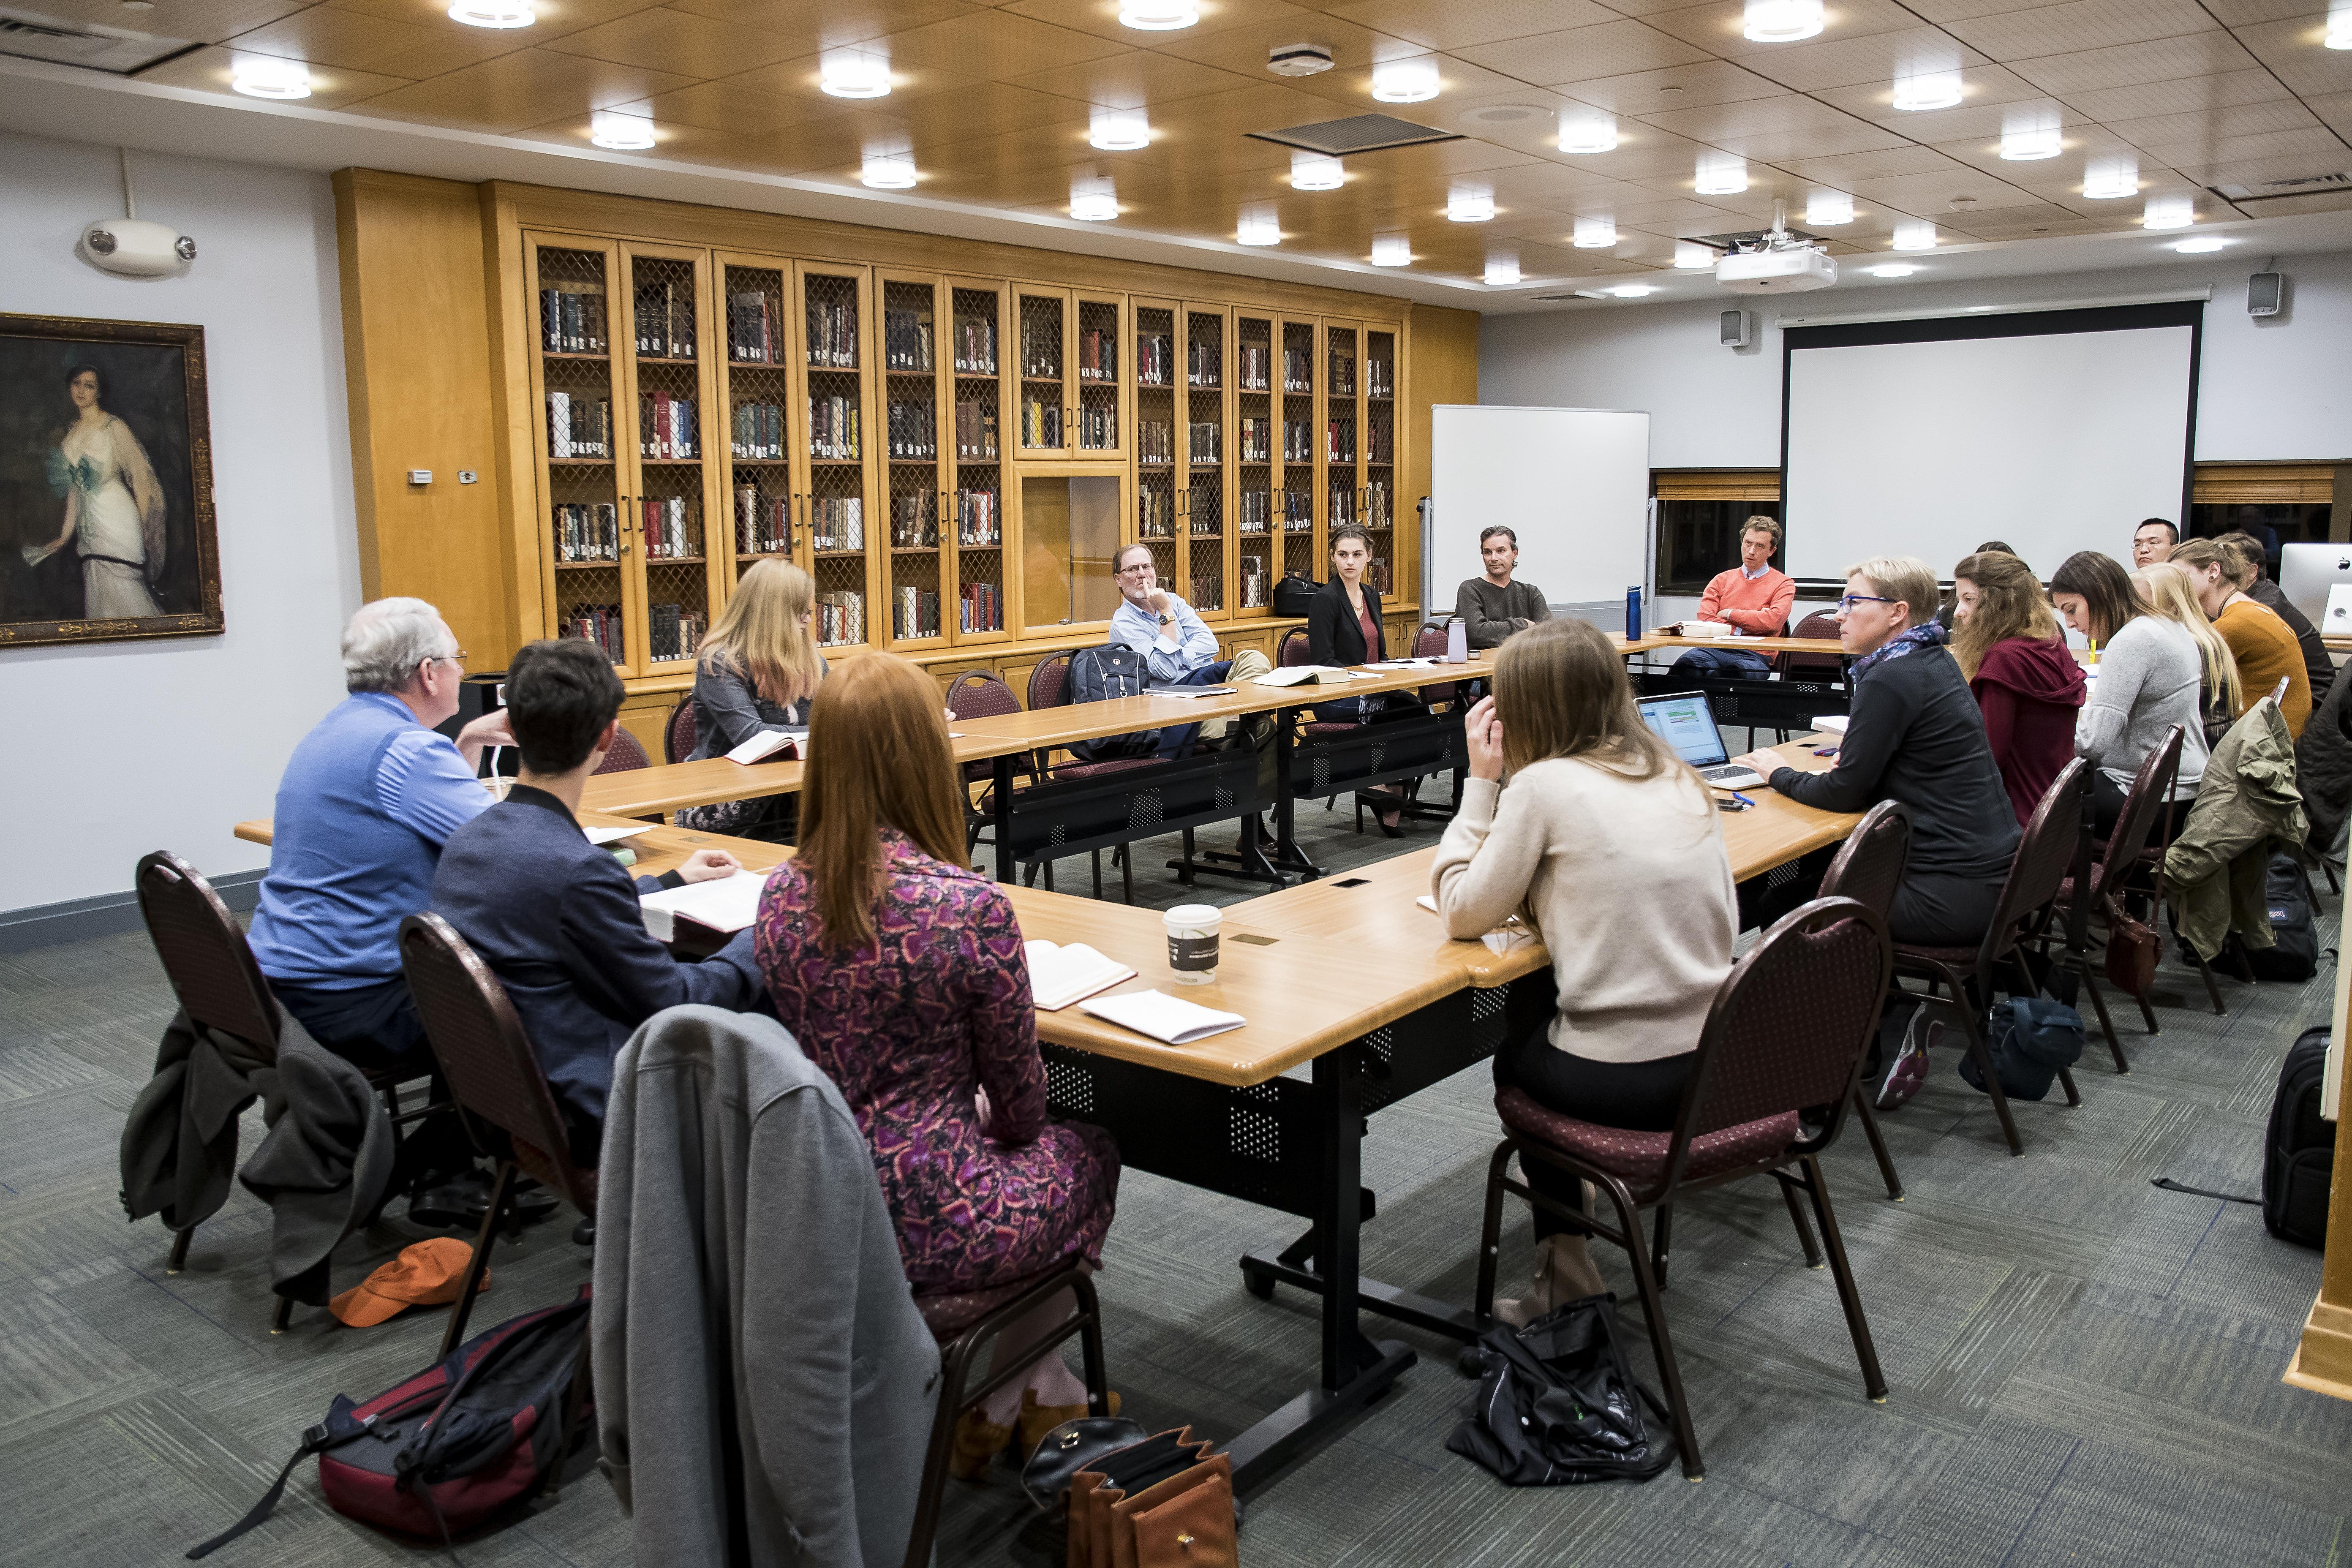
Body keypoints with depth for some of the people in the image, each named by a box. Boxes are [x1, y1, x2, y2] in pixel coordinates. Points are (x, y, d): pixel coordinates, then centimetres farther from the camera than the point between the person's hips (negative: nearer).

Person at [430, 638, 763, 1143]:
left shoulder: (466, 840, 0)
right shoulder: (580, 868, -27)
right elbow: (671, 1002, -16)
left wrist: (671, 881, 29)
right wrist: (760, 941, -1)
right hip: (585, 1113, -9)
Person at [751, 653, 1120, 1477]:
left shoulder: (782, 895, -5)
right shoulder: (969, 906, -23)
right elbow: (1020, 1100, -8)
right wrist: (1003, 1130, 16)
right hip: (921, 1223, -6)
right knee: (1088, 1153, 25)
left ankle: (1038, 1385, 41)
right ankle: (1008, 1399, 36)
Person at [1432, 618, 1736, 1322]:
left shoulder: (1542, 787, -12)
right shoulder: (1677, 778, 8)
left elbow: (1464, 912, -5)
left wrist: (1481, 781, 0)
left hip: (1624, 1079, -6)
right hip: (1715, 1060, 6)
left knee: (1513, 1055, 25)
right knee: (1541, 1026, 30)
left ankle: (1567, 1286, 30)